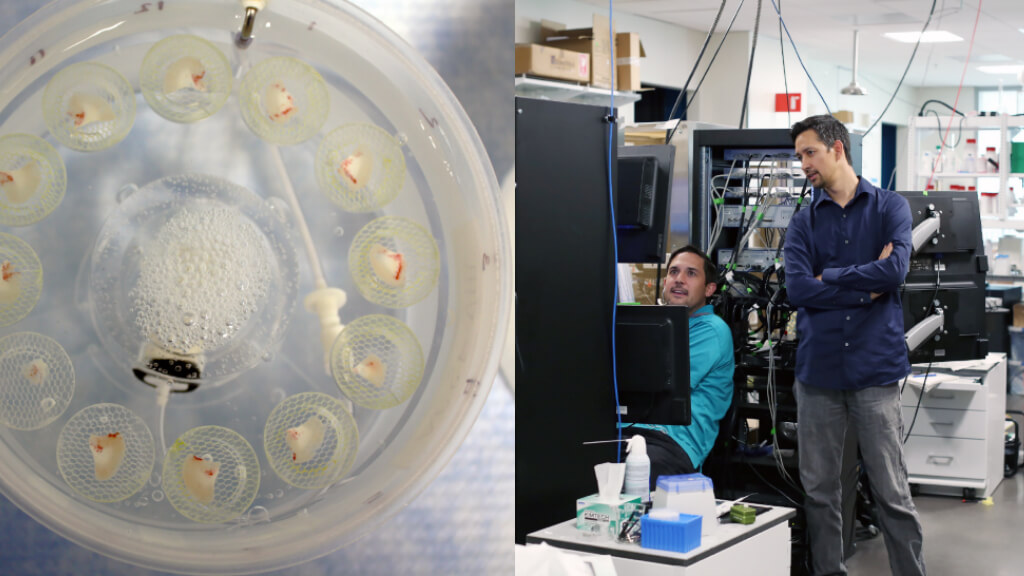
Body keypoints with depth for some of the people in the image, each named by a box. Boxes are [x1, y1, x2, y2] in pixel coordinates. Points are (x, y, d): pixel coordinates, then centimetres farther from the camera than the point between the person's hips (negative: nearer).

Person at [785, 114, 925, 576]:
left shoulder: (890, 207, 5)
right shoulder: (804, 222, 10)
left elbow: (895, 269, -12)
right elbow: (797, 287, -6)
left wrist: (829, 277, -5)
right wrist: (867, 290, -9)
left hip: (875, 368, -2)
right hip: (818, 368, 3)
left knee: (892, 492, 1)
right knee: (819, 489, 9)